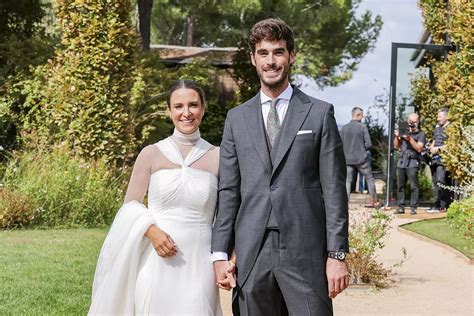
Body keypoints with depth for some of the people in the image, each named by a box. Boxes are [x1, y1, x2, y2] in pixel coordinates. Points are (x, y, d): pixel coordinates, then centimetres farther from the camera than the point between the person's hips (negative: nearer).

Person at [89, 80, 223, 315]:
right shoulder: (151, 154, 1)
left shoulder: (218, 157, 3)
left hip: (199, 263, 0)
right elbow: (130, 204, 5)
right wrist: (151, 230, -14)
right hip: (157, 262, 0)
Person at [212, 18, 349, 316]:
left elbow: (334, 189, 0)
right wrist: (220, 254, 3)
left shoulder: (320, 113, 5)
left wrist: (337, 254, -6)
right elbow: (228, 192, 11)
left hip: (306, 254, -2)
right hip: (252, 254, 3)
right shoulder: (237, 118, 13)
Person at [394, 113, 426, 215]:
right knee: (400, 186, 3)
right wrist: (397, 137, 2)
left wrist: (410, 139, -17)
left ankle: (413, 207, -8)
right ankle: (400, 207, 6)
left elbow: (419, 148, -8)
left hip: (412, 163, -5)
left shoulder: (421, 134, 5)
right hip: (401, 162, 5)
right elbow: (396, 146, 19)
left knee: (414, 186, -8)